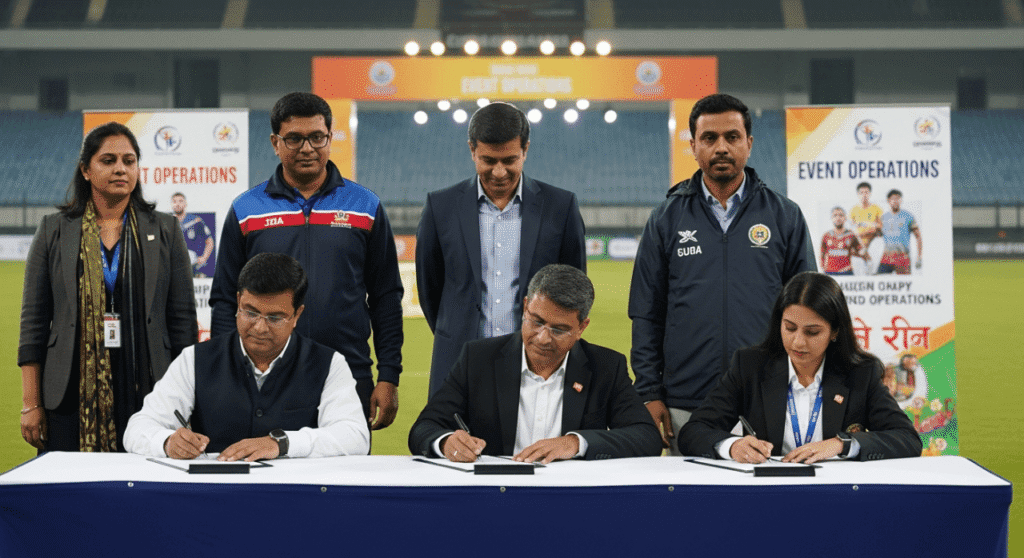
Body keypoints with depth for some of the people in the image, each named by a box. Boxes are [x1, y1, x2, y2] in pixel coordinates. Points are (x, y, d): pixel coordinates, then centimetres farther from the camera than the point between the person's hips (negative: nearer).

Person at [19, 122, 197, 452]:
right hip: (72, 397, 0)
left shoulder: (165, 231, 9)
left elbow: (183, 320, 8)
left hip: (145, 392, 0)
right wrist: (31, 404, 0)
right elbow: (34, 321, 6)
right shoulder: (54, 232, 8)